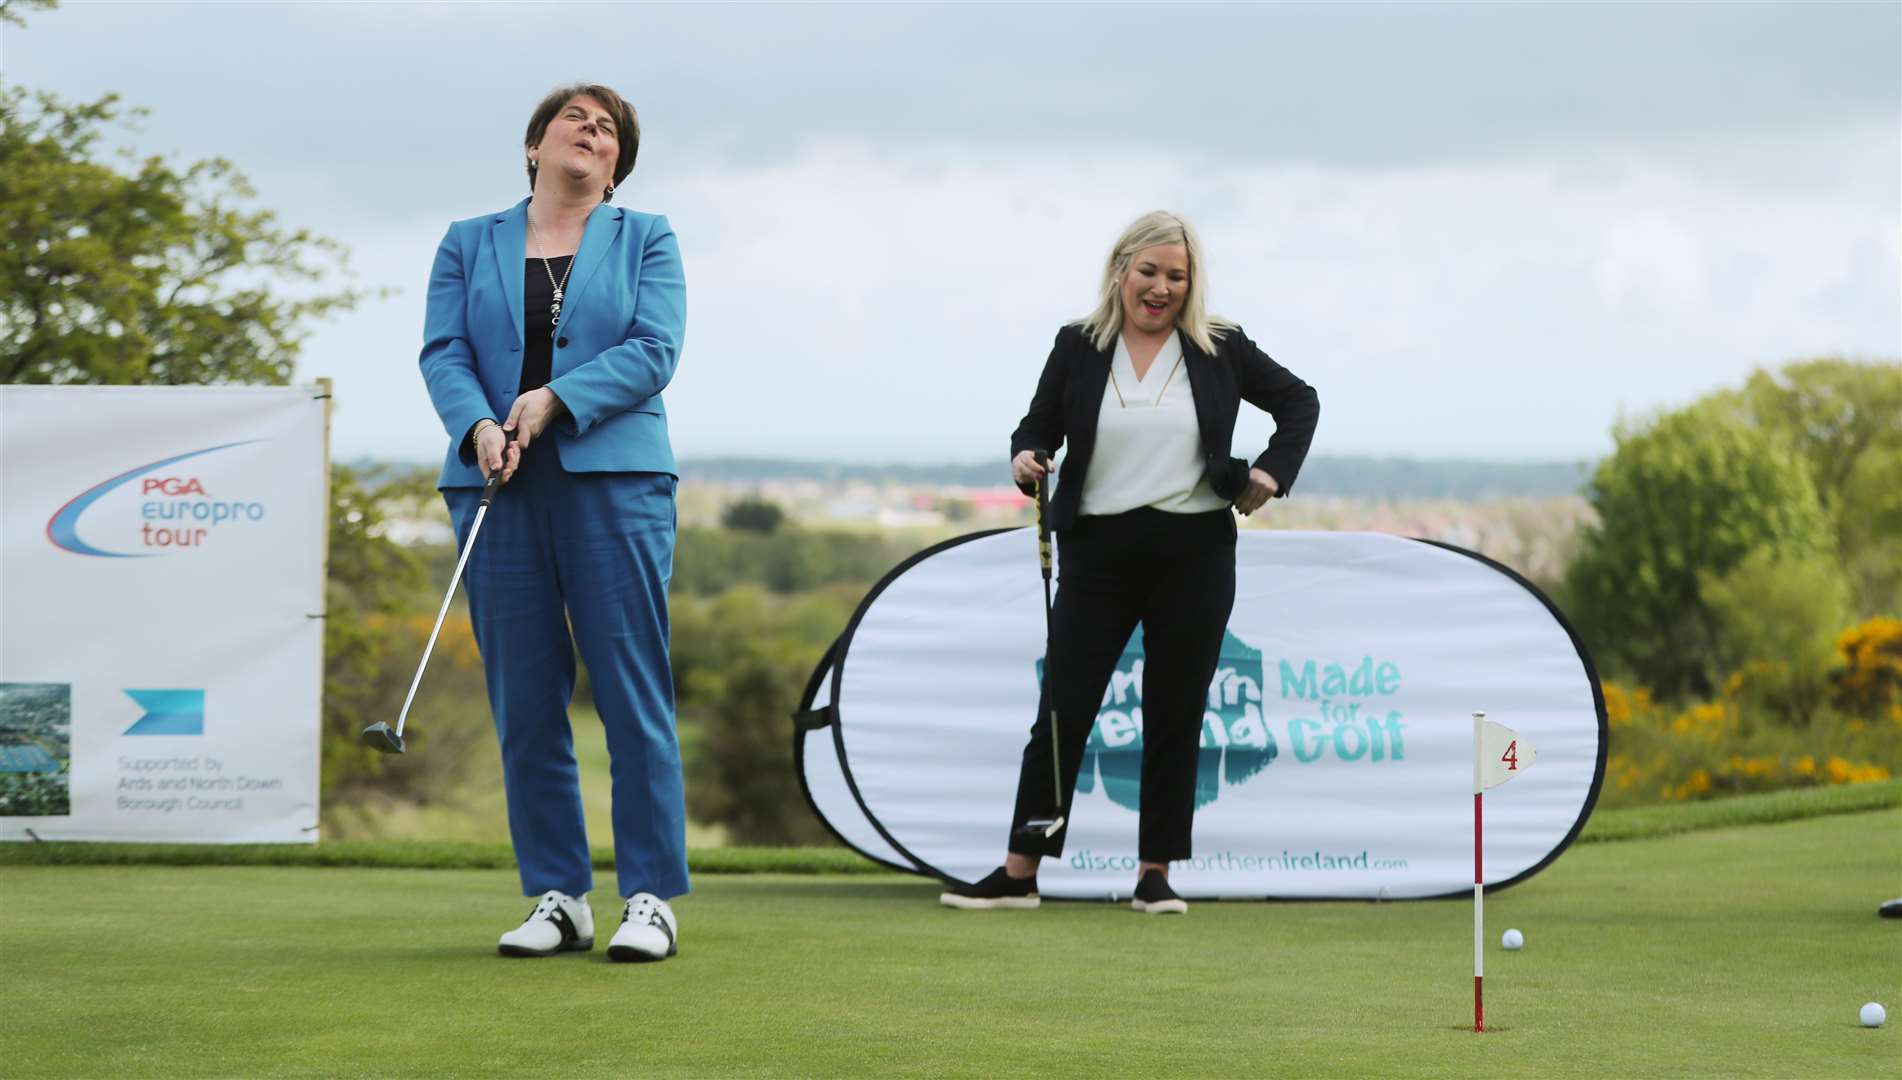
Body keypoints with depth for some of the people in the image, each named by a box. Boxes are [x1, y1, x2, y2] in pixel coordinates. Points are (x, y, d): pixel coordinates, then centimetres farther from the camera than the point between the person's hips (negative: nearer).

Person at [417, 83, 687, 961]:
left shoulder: (646, 240, 12)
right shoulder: (469, 244, 16)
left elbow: (654, 350, -2)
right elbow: (443, 353, 5)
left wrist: (554, 400, -13)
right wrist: (479, 426, -14)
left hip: (613, 483, -2)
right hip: (499, 491, 2)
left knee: (633, 693, -6)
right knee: (524, 703, 1)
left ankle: (651, 898, -3)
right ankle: (557, 897, 8)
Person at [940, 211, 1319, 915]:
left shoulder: (1222, 349, 3)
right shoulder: (1077, 348, 3)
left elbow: (1299, 401, 12)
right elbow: (1038, 426, 7)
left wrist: (1273, 473, 0)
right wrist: (1027, 459, -14)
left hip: (1193, 556, 0)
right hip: (1098, 553, 0)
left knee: (1174, 717, 4)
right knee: (1062, 711, -1)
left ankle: (1155, 874, 13)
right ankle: (1018, 875, 3)